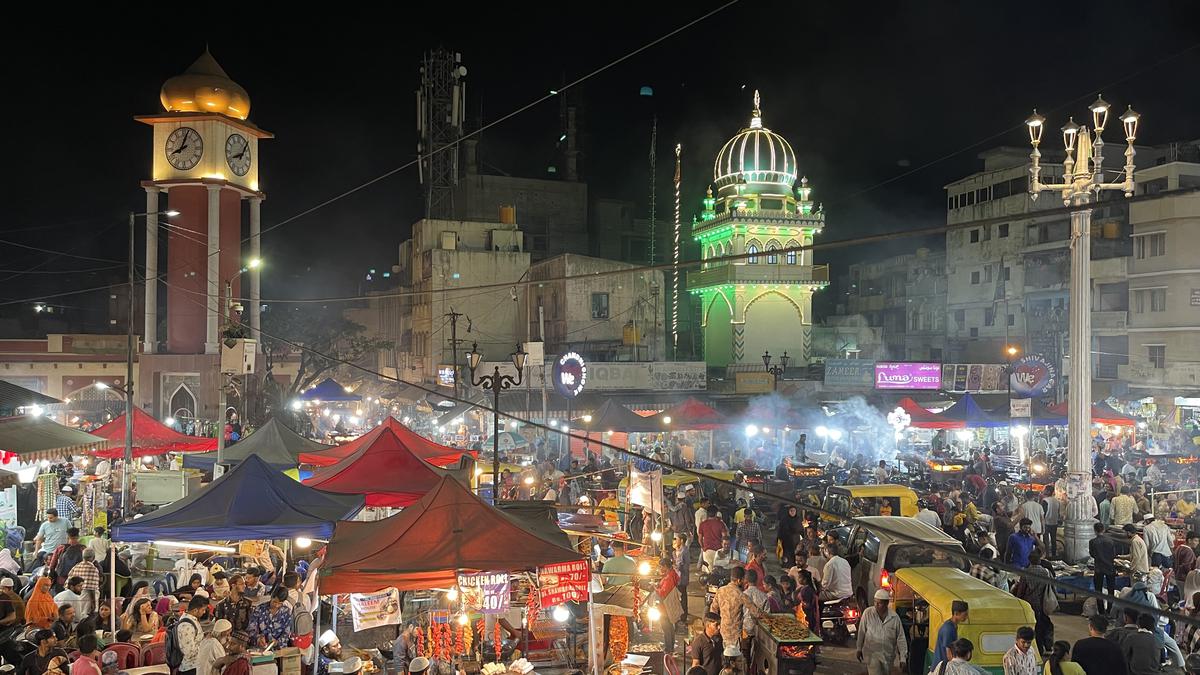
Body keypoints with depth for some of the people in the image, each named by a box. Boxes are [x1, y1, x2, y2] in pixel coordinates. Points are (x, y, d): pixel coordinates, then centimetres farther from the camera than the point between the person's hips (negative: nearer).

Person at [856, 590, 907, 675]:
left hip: (888, 655, 3)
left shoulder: (894, 617, -6)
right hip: (872, 654, -3)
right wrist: (859, 649, 6)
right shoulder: (868, 613, -10)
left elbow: (901, 638, -2)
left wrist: (903, 658, -4)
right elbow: (861, 632, 0)